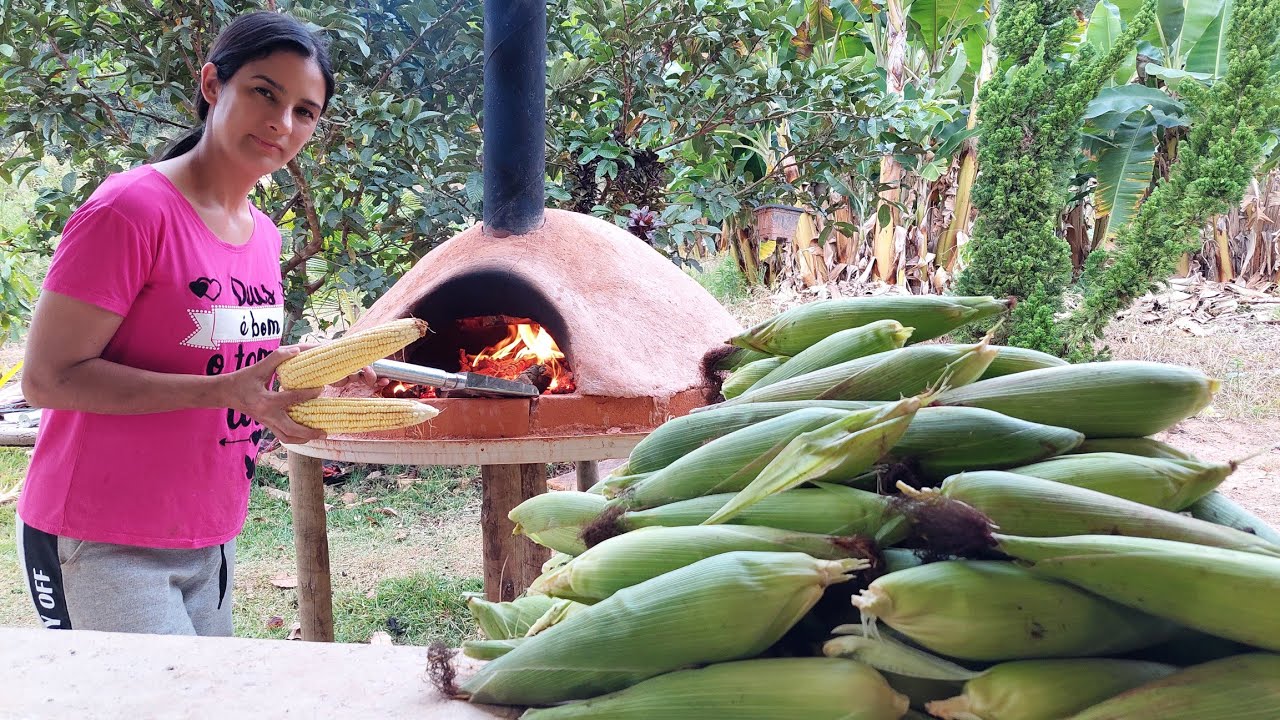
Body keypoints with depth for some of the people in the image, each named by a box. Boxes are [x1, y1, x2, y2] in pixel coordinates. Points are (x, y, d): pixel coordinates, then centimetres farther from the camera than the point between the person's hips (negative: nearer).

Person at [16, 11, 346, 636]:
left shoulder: (263, 233, 7)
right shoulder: (132, 207, -16)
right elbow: (48, 378, -20)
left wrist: (305, 388, 1)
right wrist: (224, 391, -27)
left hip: (211, 538, 8)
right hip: (103, 548, -8)